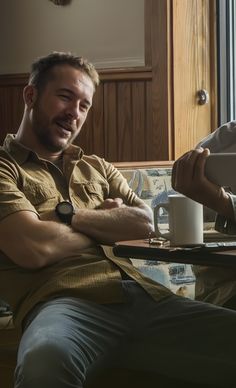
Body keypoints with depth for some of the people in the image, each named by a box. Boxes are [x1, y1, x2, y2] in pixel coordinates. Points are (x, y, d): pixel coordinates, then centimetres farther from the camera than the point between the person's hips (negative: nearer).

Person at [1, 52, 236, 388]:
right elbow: (35, 248, -9)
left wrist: (69, 215, -1)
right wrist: (109, 224, 10)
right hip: (65, 302, -6)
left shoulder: (97, 168, 28)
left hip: (144, 295, 6)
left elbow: (145, 223, 13)